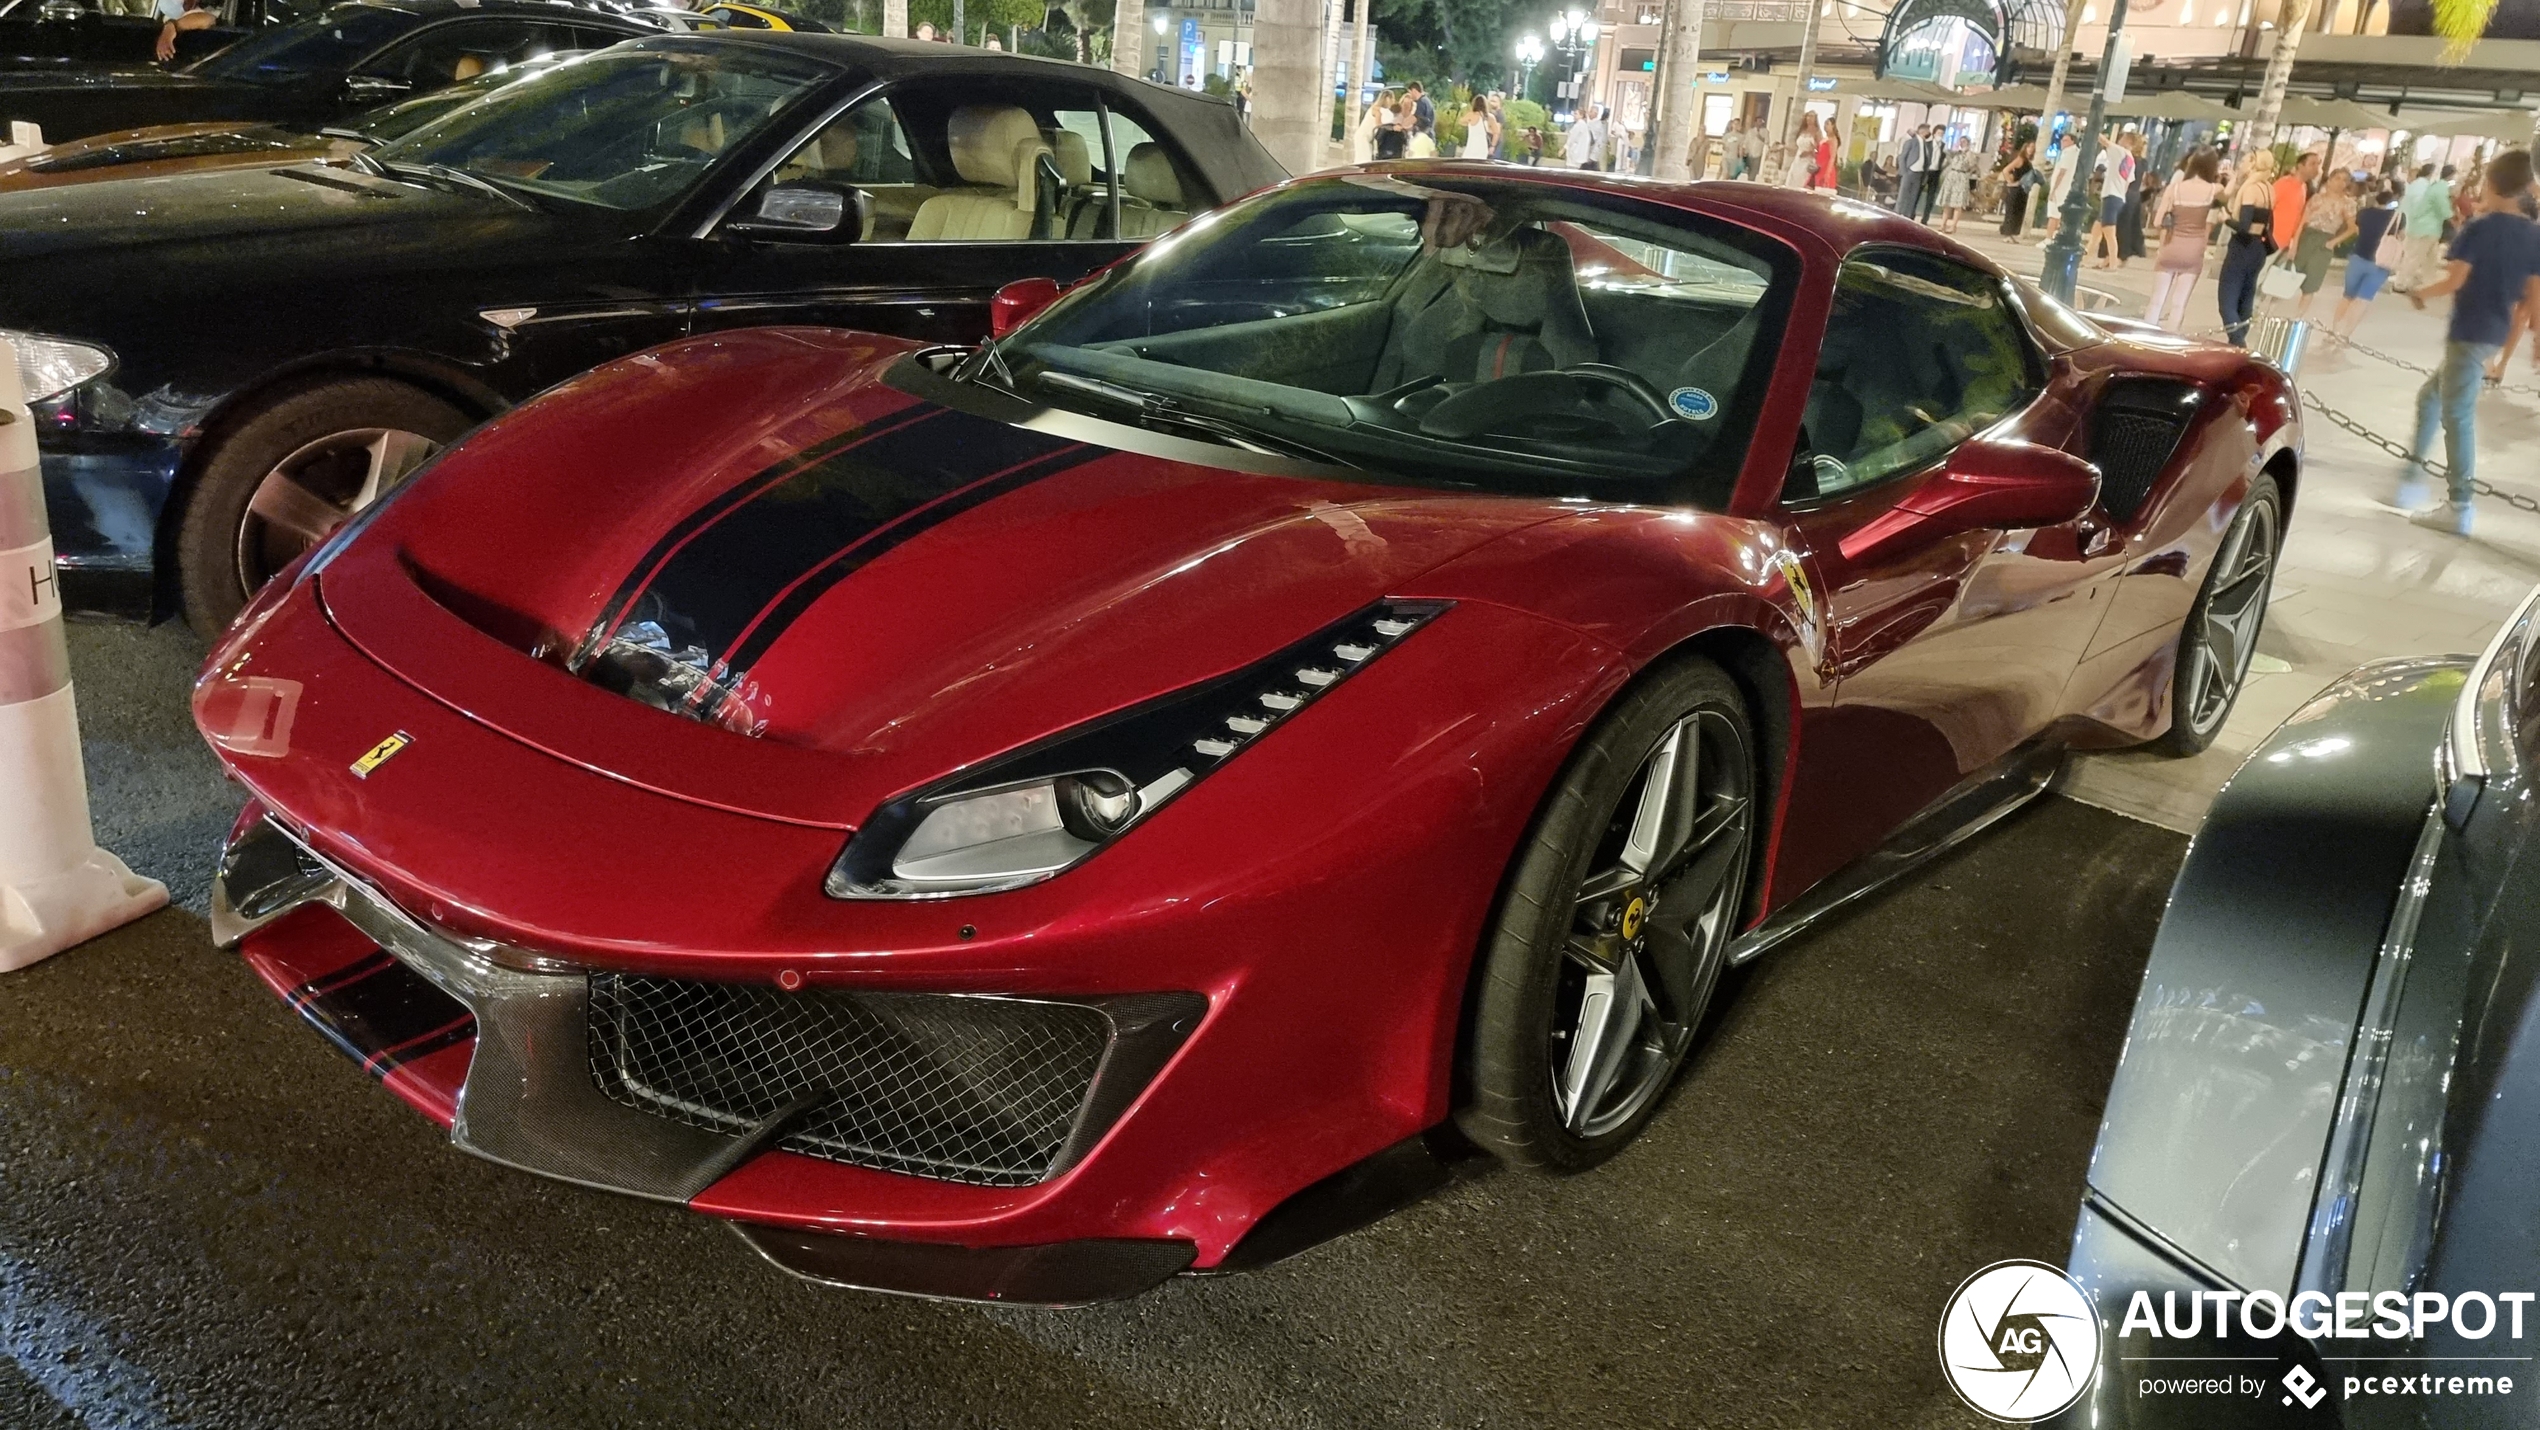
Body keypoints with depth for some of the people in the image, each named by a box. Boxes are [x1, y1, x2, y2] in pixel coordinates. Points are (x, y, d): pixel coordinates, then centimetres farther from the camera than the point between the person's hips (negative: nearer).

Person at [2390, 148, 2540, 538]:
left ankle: (2460, 508, -7)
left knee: (2457, 414, -6)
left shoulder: (2479, 227, -11)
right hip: (2495, 334, 7)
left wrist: (2419, 293, 0)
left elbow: (2454, 280, -17)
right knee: (2431, 394, 22)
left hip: (2468, 333, -7)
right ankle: (2414, 473, 21)